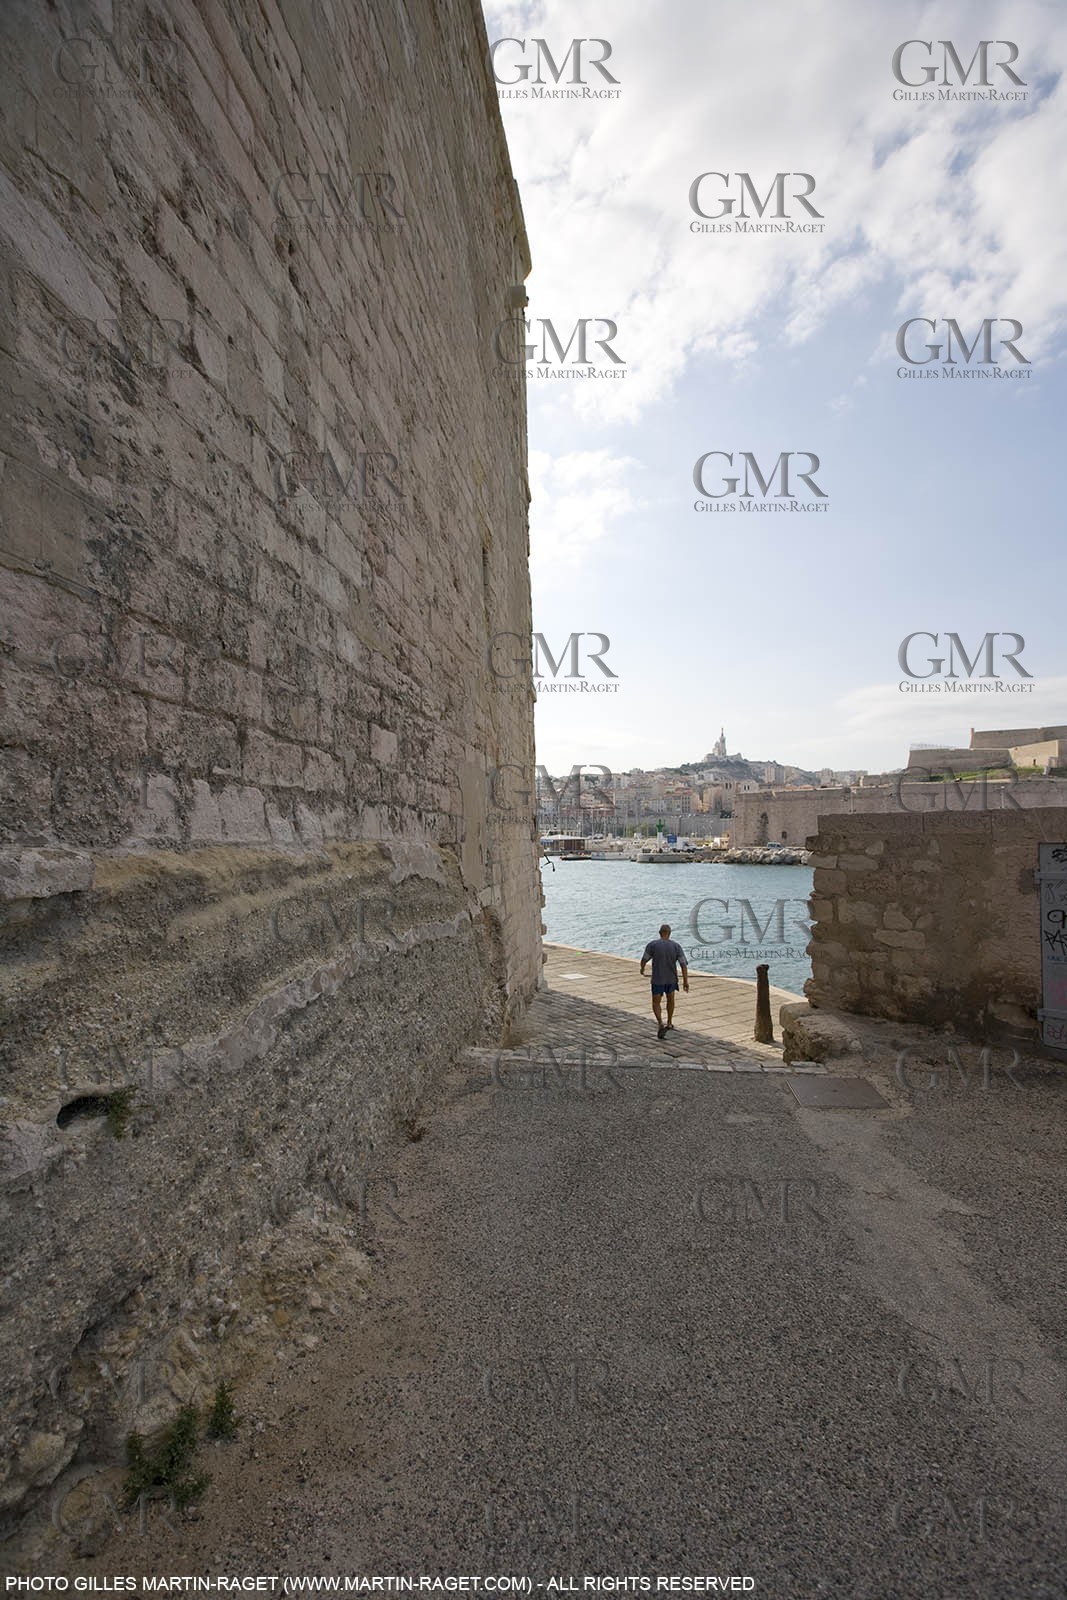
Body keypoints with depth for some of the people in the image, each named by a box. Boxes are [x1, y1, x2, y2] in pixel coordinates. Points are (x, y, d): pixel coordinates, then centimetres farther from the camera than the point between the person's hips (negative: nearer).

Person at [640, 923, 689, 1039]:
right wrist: (686, 981, -7)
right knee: (670, 998, 27)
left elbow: (644, 960, -5)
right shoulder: (676, 946, -9)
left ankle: (661, 1024, -11)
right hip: (671, 978, 2)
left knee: (656, 1003, 11)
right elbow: (683, 964, -12)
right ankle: (669, 1023, 36)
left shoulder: (652, 944, -13)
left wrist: (642, 969, 15)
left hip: (657, 979, -2)